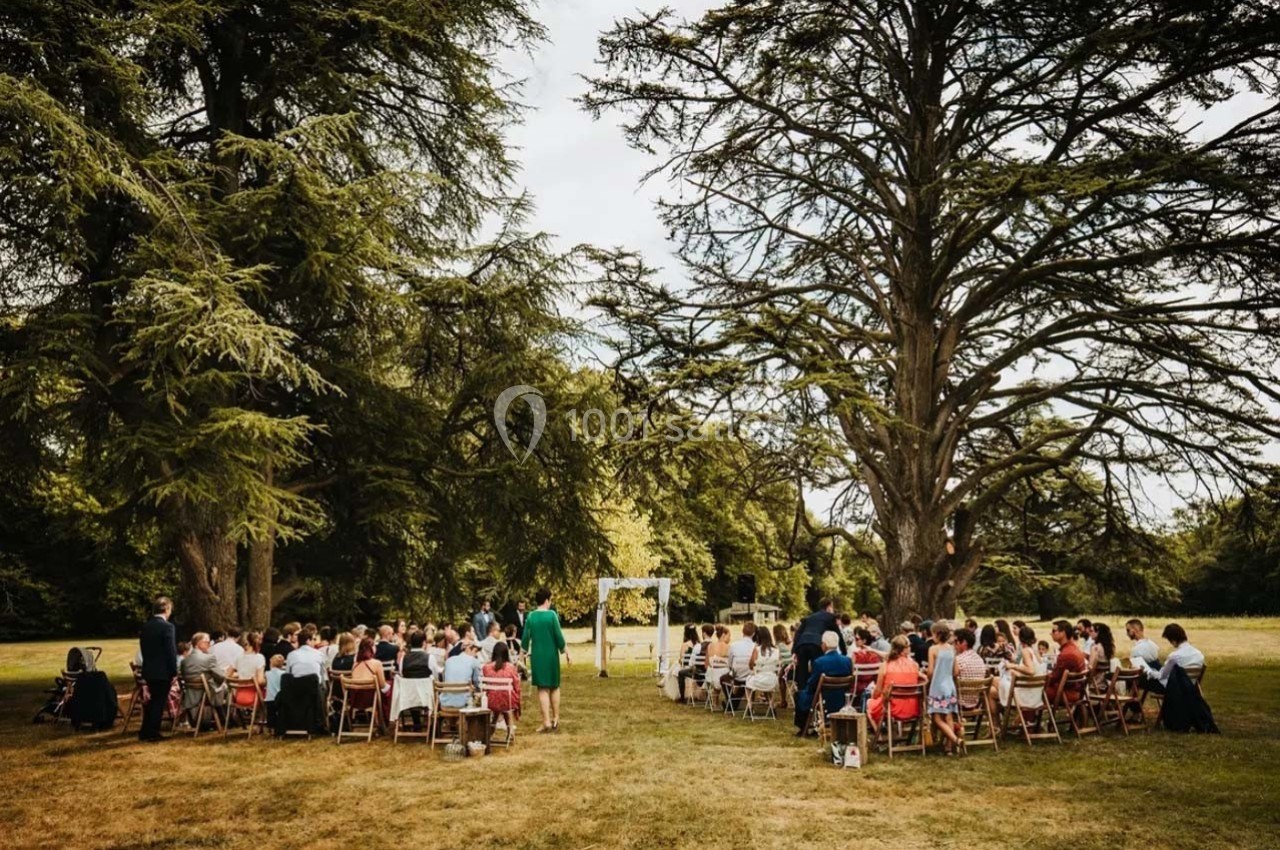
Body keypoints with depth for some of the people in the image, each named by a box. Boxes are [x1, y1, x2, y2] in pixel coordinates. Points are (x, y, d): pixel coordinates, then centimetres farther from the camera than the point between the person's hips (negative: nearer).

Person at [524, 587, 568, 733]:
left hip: (537, 656, 1)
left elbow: (526, 637, 1)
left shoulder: (530, 616, -2)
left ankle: (547, 722, 0)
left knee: (543, 688, 5)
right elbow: (558, 636, -9)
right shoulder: (552, 614, -9)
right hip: (551, 655, -1)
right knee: (554, 687, 14)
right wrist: (564, 651, 5)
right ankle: (556, 720, 19)